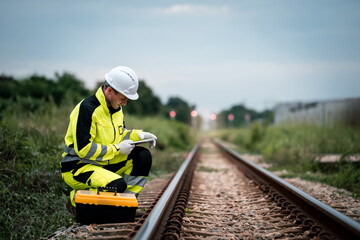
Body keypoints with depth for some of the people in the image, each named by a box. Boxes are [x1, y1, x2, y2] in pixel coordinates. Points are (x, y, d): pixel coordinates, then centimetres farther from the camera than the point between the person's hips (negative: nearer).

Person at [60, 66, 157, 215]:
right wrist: (117, 149, -20)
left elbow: (118, 134, 20)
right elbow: (83, 149, -25)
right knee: (117, 185, -31)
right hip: (77, 166, -8)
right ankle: (75, 199, -6)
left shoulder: (116, 107, 6)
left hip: (104, 163, 8)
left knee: (143, 156, -5)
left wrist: (138, 135, 0)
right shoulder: (87, 108, -22)